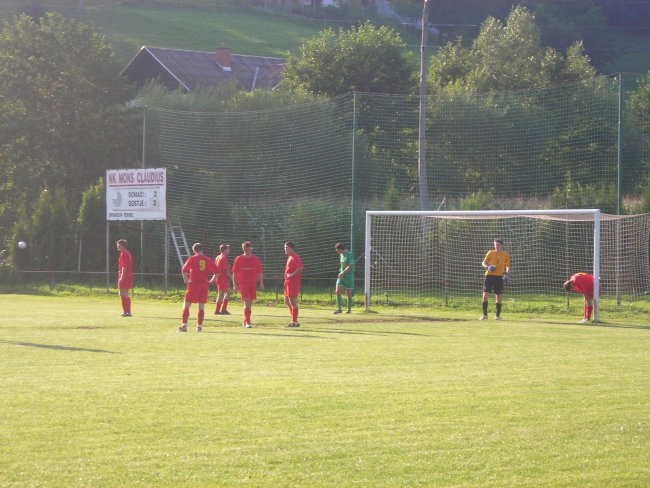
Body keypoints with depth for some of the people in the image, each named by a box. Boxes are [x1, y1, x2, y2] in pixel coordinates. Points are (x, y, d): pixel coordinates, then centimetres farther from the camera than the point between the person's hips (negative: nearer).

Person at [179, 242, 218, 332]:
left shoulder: (192, 258, -2)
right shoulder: (208, 260, 6)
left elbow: (184, 270, -11)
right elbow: (216, 273, 4)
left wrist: (186, 280, 0)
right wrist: (210, 282, 10)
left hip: (193, 284, -3)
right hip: (204, 285, 3)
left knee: (186, 305, 1)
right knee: (201, 307, 10)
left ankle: (184, 325, -8)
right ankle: (199, 326, 9)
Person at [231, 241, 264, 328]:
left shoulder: (256, 259, 5)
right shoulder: (238, 259, -2)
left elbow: (260, 272, 7)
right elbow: (234, 272, 1)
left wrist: (261, 283, 0)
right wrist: (235, 284, -3)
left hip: (252, 283, 4)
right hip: (242, 283, -3)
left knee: (250, 303, 9)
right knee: (247, 302, -16)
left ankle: (245, 322, 24)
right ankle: (247, 322, -16)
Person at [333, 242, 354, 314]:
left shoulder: (349, 255, -13)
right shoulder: (341, 255, 10)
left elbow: (350, 266, -21)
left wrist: (343, 273, -24)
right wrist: (340, 272, 10)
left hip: (348, 276, -6)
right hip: (341, 276, 6)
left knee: (348, 294, 2)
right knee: (338, 292, -7)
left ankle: (349, 309, 15)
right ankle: (339, 309, -4)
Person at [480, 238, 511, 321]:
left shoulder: (506, 255, 6)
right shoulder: (490, 253, 3)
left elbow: (507, 266, 16)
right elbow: (483, 263, 4)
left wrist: (507, 273, -4)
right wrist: (487, 267, -18)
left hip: (499, 277, 1)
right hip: (489, 276, -1)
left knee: (498, 297, 2)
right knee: (485, 295, -8)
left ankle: (498, 315, 14)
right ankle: (484, 315, 1)